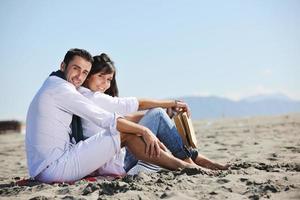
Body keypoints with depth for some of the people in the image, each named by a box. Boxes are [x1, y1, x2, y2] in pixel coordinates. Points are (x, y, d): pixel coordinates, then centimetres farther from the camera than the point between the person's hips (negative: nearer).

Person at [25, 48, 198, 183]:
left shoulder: (52, 88, 21)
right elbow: (105, 119, -16)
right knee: (125, 134, -10)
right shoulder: (60, 88, -11)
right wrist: (144, 131, -9)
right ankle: (181, 166, -2)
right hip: (54, 167, -10)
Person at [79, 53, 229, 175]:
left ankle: (194, 158, 10)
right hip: (117, 164, -10)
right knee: (157, 114, -8)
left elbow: (126, 118, 14)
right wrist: (172, 103, -1)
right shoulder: (93, 97, -12)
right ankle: (190, 163, -2)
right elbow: (135, 104, -10)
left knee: (157, 115, 13)